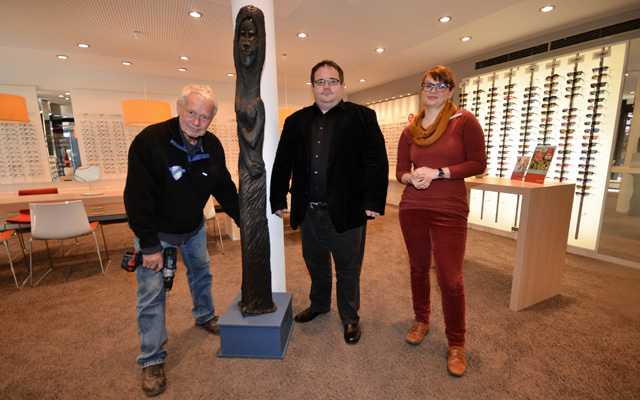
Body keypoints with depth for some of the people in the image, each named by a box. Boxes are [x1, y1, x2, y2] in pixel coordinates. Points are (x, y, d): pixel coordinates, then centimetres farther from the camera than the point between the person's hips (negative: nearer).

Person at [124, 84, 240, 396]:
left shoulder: (213, 146, -9)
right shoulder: (150, 141, -26)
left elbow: (225, 189, 0)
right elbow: (138, 197, -25)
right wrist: (149, 246, -24)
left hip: (194, 227, 5)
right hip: (155, 230, -5)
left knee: (201, 272, 20)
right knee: (152, 293, -1)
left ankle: (205, 316, 47)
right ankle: (152, 361, 16)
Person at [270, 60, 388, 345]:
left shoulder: (362, 117, 0)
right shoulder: (296, 121, 11)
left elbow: (377, 161, -7)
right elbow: (282, 163, 11)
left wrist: (374, 202, -13)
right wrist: (278, 199, 7)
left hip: (346, 211, -3)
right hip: (308, 212, 4)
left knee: (347, 269, 12)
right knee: (315, 264, 21)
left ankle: (350, 318, 35)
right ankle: (319, 304, 47)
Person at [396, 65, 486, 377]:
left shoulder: (464, 121, 0)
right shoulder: (410, 131, 10)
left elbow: (478, 164, -5)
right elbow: (400, 170, 10)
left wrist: (438, 172, -15)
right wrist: (411, 178, -12)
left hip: (450, 210, -3)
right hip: (412, 208, 4)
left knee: (450, 278, -2)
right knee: (418, 267, 14)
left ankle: (456, 344, 21)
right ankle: (421, 320, 38)